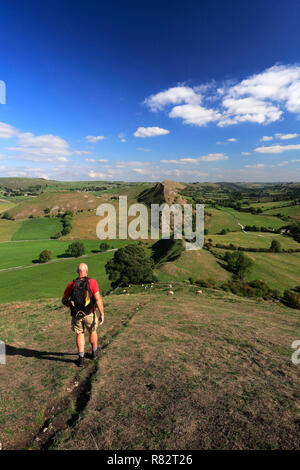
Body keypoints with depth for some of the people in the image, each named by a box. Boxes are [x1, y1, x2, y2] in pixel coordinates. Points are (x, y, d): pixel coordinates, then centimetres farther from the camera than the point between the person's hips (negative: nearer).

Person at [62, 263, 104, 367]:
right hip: (89, 314, -1)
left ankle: (81, 358, 14)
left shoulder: (71, 284, -3)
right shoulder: (92, 282, -12)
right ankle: (94, 352, 41)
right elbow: (98, 299, -17)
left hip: (76, 315, 1)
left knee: (80, 334, 19)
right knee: (92, 332, 22)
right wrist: (102, 314, -10)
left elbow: (64, 300, 5)